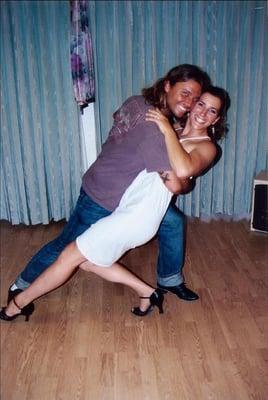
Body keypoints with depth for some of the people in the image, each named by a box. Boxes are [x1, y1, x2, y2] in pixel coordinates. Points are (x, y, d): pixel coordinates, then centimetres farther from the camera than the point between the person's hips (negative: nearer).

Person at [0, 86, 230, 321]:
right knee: (87, 260, 17)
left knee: (70, 256, 1)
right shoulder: (178, 134, 18)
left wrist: (168, 130, -21)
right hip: (127, 207, 9)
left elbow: (183, 170, -30)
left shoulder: (207, 147, -5)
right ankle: (147, 293, 21)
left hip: (138, 216, -9)